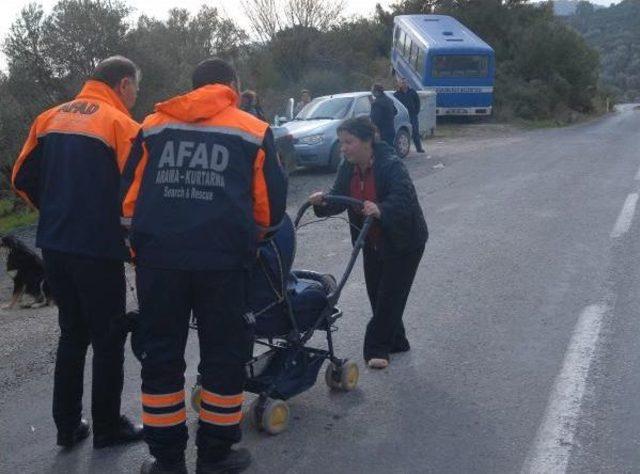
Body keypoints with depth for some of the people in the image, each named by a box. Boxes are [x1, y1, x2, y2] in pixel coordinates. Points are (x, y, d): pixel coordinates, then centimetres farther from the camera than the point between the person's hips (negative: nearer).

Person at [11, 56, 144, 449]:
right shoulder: (120, 124, -9)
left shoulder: (50, 118, 10)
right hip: (98, 249, -6)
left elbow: (23, 179, 10)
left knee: (72, 334, 18)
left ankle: (68, 426, 24)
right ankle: (108, 427, 17)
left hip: (54, 245, 7)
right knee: (109, 339, 7)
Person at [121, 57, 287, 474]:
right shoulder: (255, 132, 8)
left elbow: (129, 195, 13)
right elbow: (271, 207, 8)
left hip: (158, 256, 2)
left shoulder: (153, 125, 14)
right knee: (225, 354, 13)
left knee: (160, 355, 13)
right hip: (222, 259, -2)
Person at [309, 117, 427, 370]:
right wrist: (323, 201, -26)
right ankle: (396, 342, 29)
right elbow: (339, 197, -4)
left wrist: (380, 209, -56)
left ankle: (377, 348, 7)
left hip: (403, 243, -7)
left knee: (389, 295, -3)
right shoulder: (348, 167, -5)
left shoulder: (391, 165, -27)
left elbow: (404, 198, -38)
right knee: (377, 294, 12)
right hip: (372, 243, 7)